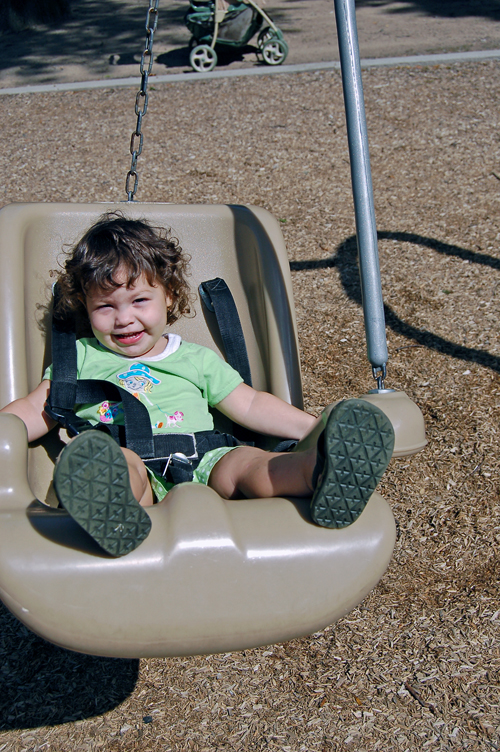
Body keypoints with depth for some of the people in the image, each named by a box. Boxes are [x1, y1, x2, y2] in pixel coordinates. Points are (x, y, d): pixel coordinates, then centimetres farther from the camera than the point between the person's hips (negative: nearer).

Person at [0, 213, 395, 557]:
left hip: (203, 465, 1)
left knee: (244, 461, -31)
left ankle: (319, 472, -60)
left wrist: (316, 428, 11)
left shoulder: (197, 359, 26)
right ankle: (117, 514, -69)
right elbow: (36, 410, 22)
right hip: (130, 471, 0)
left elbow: (250, 405, 22)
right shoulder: (79, 358, 25)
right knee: (119, 462, -36)